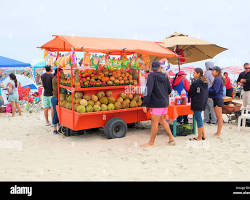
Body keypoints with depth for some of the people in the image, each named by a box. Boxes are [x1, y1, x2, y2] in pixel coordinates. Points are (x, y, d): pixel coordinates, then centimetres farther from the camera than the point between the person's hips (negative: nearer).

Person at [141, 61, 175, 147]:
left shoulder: (152, 75, -11)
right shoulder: (165, 76, 9)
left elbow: (149, 90, -20)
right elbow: (169, 90, 15)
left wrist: (144, 104, -20)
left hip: (157, 103, -7)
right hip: (165, 102, 8)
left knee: (154, 122, 1)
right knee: (162, 120, 21)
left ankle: (151, 142, 11)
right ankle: (171, 138, 26)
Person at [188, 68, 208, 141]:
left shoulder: (196, 82, -17)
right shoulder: (205, 82, 10)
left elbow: (190, 93, -10)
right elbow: (206, 93, 15)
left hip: (197, 103, -9)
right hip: (203, 102, 9)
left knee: (198, 119, -1)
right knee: (199, 118, 18)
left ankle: (199, 137, 7)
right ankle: (203, 135, 23)